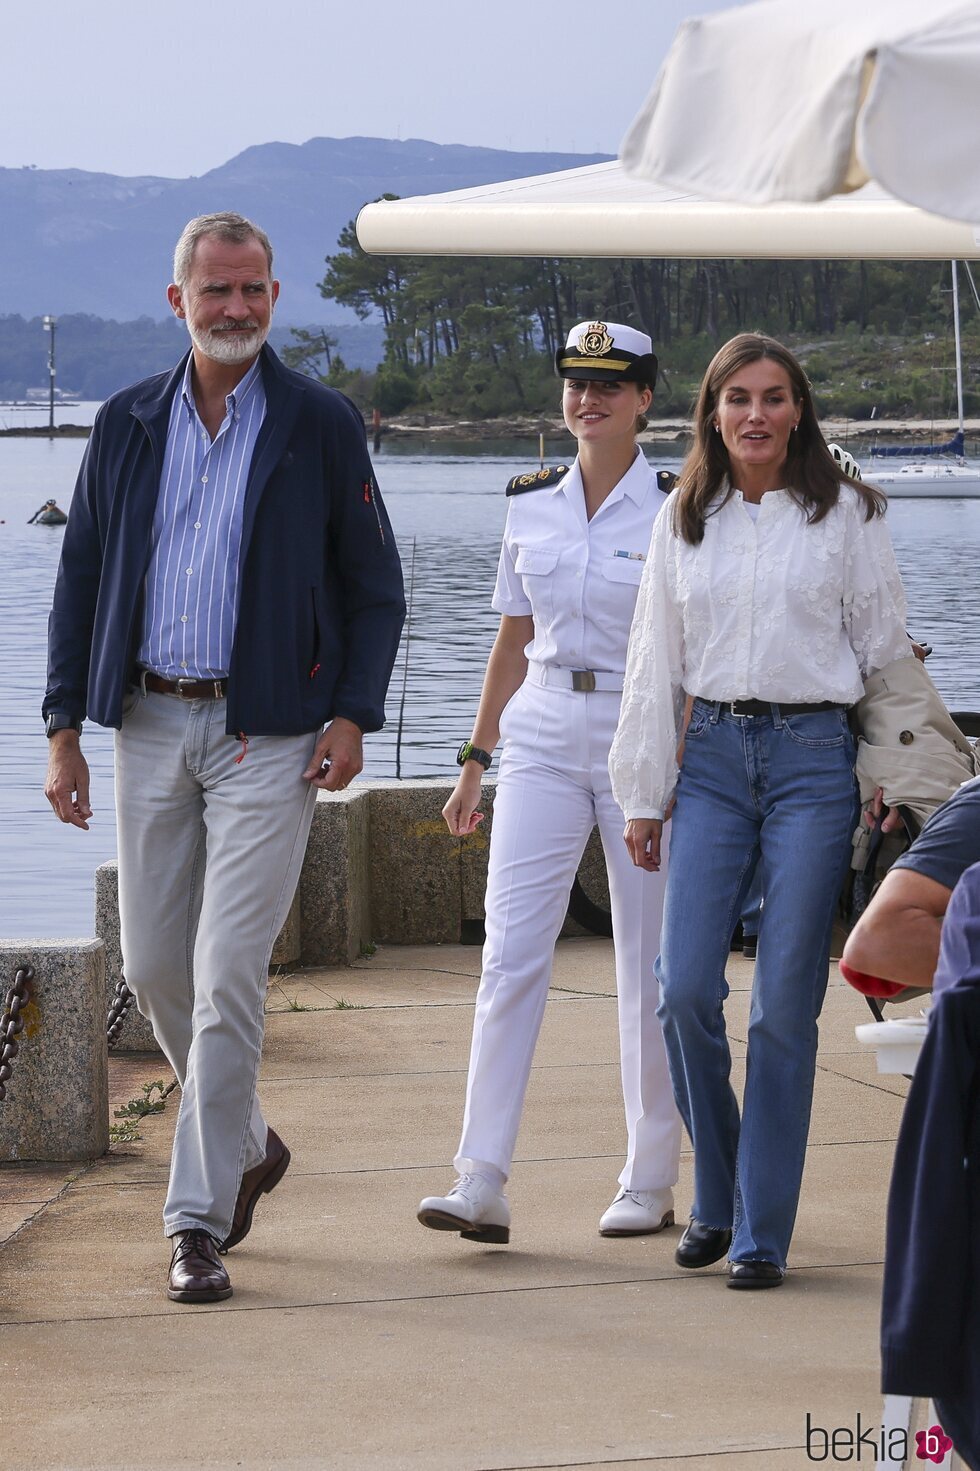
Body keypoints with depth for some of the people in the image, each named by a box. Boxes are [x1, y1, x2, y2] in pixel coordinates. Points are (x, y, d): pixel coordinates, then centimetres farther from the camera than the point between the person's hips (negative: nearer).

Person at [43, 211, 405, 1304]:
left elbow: (374, 591, 3)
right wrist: (64, 729, 5)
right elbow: (81, 579, 12)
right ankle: (245, 1146, 33)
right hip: (151, 724, 4)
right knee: (153, 967, 9)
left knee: (227, 975, -10)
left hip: (269, 733, -4)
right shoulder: (128, 425, 9)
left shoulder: (322, 427, 0)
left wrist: (353, 714, -10)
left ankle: (197, 1221, -5)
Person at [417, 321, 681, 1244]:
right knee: (510, 951, -8)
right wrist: (475, 762, 13)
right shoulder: (530, 505, 8)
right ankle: (481, 1185, -11)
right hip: (542, 741, 3)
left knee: (649, 966, 3)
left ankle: (650, 1184, 14)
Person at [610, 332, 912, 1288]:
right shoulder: (684, 520, 10)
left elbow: (883, 645, 7)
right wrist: (644, 796, 11)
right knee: (685, 987, -7)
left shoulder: (845, 512, 3)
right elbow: (655, 662, 13)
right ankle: (715, 1197, 15)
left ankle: (761, 1231, 4)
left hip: (813, 758, -2)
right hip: (712, 755, 3)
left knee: (785, 1001, -3)